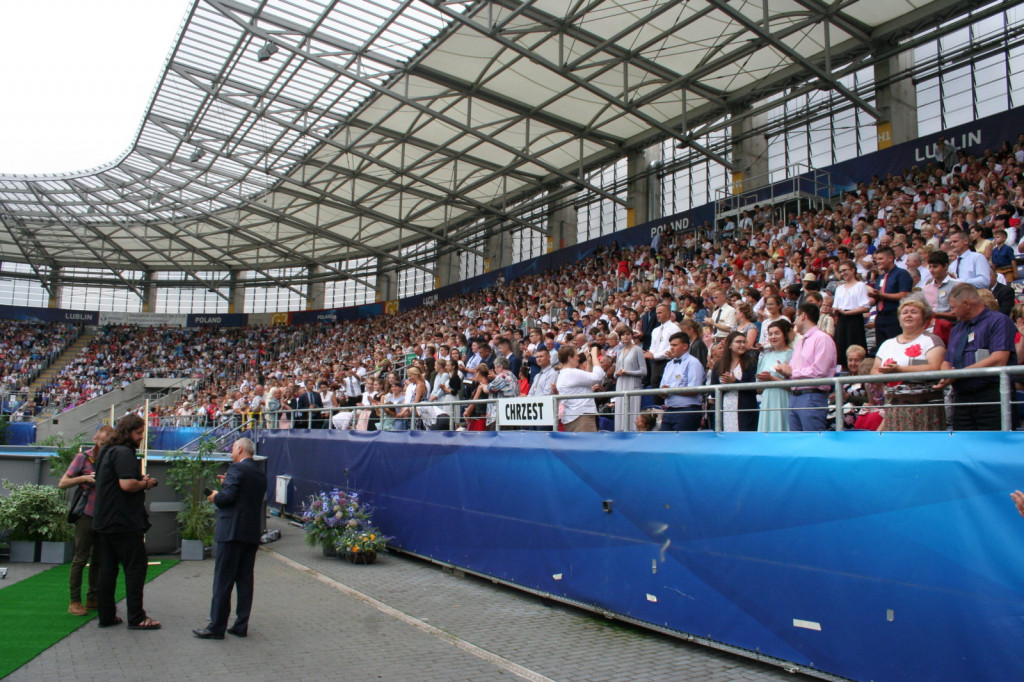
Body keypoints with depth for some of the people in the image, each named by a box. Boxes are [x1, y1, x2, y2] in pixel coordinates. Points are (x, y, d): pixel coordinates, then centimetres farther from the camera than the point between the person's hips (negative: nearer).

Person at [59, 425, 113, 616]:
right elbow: (62, 484, -2)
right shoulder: (83, 458, -2)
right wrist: (84, 478, -16)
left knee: (99, 559, 10)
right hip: (87, 515, -4)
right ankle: (75, 601, 8)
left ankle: (92, 598, 20)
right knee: (80, 558, 1)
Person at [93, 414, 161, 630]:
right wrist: (145, 483, -8)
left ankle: (107, 616, 17)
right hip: (125, 522, -10)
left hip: (105, 521, 10)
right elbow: (127, 484, -27)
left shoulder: (109, 451, 16)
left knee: (107, 568, 11)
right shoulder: (124, 453, -15)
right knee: (135, 568, -2)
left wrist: (141, 481, 12)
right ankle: (136, 618, 2)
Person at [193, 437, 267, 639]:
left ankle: (216, 627, 2)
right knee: (245, 580, 10)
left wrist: (216, 497, 1)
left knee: (223, 580, -2)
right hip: (252, 533, 8)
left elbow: (228, 496, -19)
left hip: (232, 531, -8)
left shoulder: (237, 469, -9)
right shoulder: (261, 474, 15)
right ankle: (241, 625, 14)